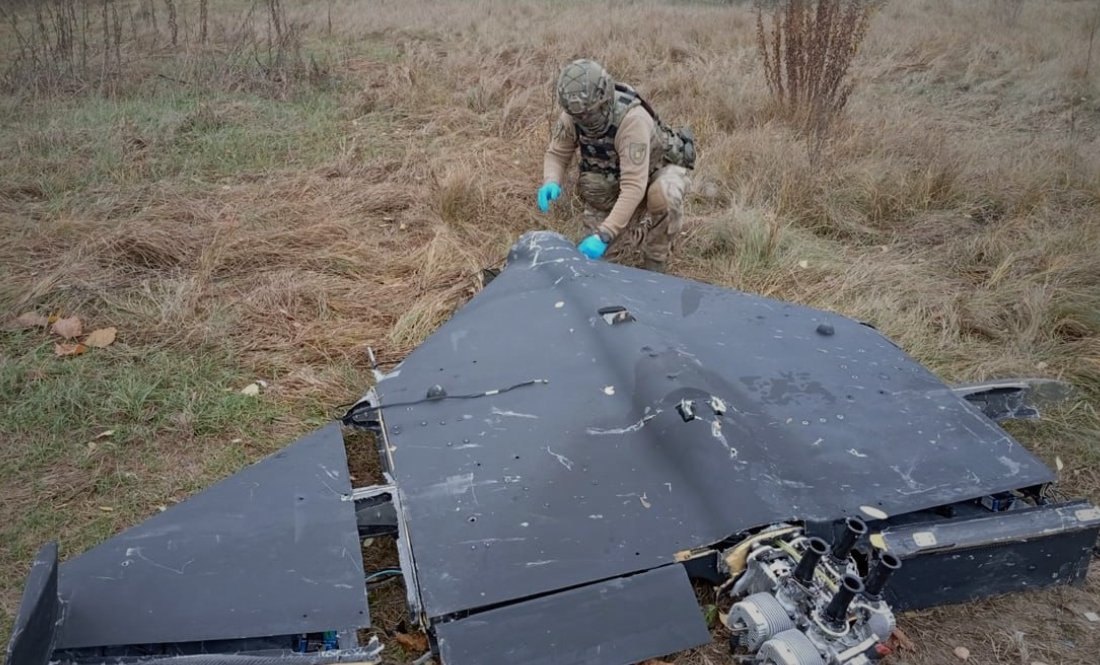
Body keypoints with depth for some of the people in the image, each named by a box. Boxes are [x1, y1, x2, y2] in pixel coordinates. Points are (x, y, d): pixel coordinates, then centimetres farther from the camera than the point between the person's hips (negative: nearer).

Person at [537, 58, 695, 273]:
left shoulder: (632, 119, -41)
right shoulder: (572, 115, -23)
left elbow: (634, 187, -45)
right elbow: (557, 154, -8)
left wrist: (604, 236, -50)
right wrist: (550, 183, -31)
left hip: (663, 168, -6)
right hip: (618, 176, 6)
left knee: (663, 196, -40)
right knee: (595, 226, -10)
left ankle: (654, 259, -12)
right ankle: (642, 232, 21)